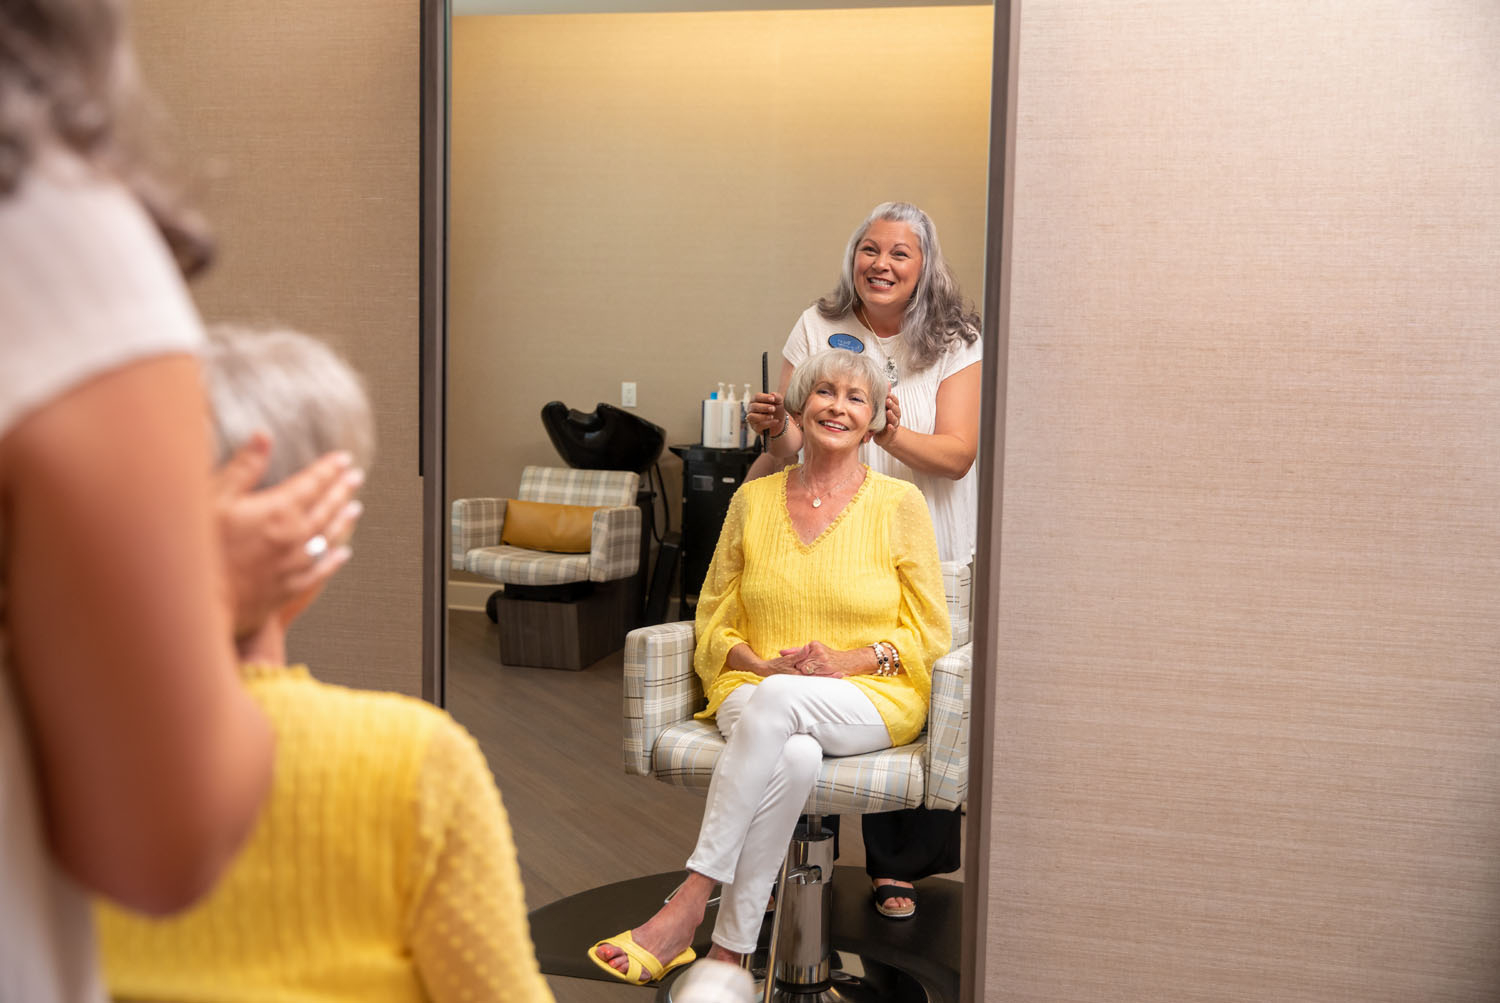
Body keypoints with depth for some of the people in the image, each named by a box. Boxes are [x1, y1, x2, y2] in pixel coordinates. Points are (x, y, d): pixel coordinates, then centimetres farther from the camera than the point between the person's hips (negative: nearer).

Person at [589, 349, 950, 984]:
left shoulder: (898, 504, 3)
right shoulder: (752, 501, 10)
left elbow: (928, 633, 5)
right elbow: (714, 621, 14)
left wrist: (848, 661, -12)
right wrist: (765, 665, -7)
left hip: (874, 699, -1)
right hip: (759, 691, 2)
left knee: (777, 701, -36)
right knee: (793, 759, -36)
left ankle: (686, 907, -33)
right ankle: (728, 953, -30)